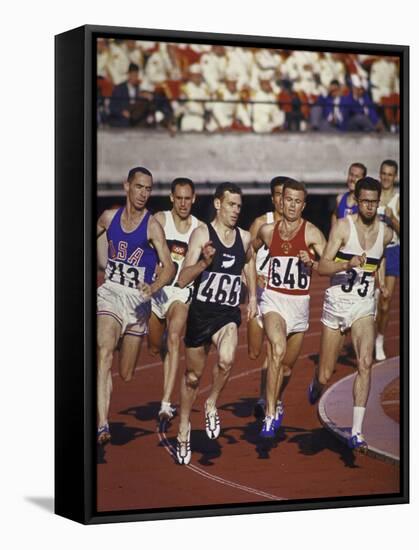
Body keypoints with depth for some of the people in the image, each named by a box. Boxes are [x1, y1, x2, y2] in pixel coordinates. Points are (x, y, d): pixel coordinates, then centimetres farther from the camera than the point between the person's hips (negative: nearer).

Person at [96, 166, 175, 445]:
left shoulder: (152, 226, -10)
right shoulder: (109, 217, 0)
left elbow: (169, 266, -20)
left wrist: (153, 287, -38)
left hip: (139, 299, -1)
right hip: (110, 293, 1)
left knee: (127, 374, 8)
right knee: (104, 353, -25)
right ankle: (102, 425, -33)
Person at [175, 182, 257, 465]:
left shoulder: (245, 237, 4)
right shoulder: (202, 233, -9)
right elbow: (183, 280, -14)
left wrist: (253, 296, 21)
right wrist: (205, 262, -31)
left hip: (228, 313, 2)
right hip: (201, 311, -2)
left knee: (226, 361, -29)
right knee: (193, 375, 12)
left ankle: (212, 404, -2)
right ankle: (184, 427, 34)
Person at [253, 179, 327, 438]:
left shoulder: (312, 233, -8)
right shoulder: (267, 230, 1)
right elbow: (250, 251, 22)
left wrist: (311, 264, -31)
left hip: (299, 303, 1)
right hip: (273, 299, -1)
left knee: (288, 363, 15)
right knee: (278, 349, -27)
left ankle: (275, 404, 42)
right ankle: (271, 413, -26)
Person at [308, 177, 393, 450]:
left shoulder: (385, 232, 4)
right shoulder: (343, 226, -9)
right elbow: (323, 266, -16)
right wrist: (348, 264, -30)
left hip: (364, 305, 2)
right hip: (337, 302, -2)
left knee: (365, 362, -22)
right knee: (326, 375, 6)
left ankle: (356, 432, -21)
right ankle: (316, 386, 46)